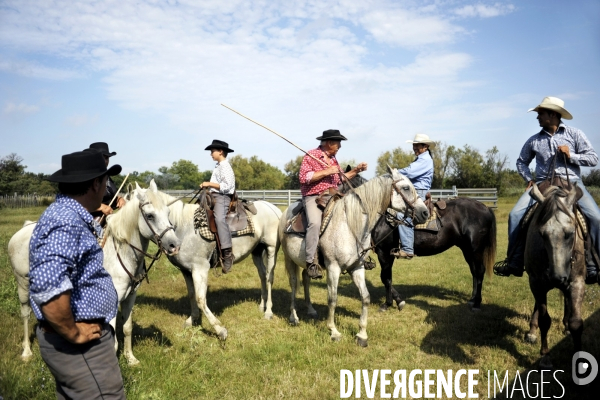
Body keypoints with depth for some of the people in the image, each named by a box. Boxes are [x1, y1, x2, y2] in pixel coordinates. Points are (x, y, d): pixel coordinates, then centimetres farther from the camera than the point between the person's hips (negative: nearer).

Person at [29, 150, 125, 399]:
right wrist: (73, 334, -25)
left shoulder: (69, 215, 9)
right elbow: (48, 287, -38)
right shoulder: (67, 223, -25)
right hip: (80, 345, -11)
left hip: (83, 338, 11)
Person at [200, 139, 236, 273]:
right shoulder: (218, 166, 20)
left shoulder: (225, 167, -8)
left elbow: (226, 186, -18)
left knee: (219, 218, -33)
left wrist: (209, 184, -16)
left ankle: (227, 253, -39)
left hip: (222, 197, -11)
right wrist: (207, 186, 15)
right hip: (214, 197, 11)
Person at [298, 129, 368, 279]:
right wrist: (326, 171, -17)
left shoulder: (333, 159, 18)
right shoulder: (311, 156, -5)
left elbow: (341, 179, 25)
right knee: (315, 223, -34)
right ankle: (311, 261, -27)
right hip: (313, 197, -8)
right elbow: (303, 177, -16)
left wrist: (356, 170, 12)